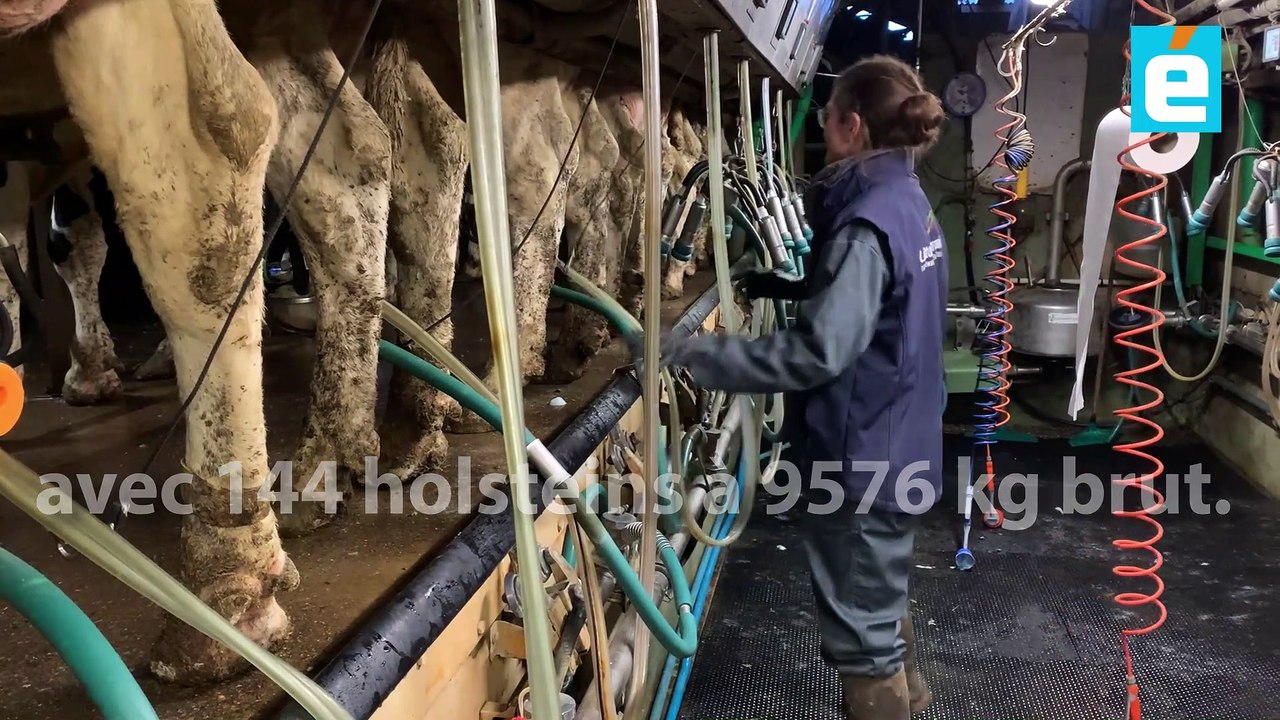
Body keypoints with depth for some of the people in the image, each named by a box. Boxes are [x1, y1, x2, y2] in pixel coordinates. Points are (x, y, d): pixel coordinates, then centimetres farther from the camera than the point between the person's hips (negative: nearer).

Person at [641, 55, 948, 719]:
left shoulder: (868, 222, -24)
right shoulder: (905, 201, 6)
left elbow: (818, 352, -30)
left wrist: (696, 355, -28)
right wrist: (774, 285, 13)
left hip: (864, 456, -10)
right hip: (897, 445, 10)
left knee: (859, 625, 7)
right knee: (881, 595, 29)